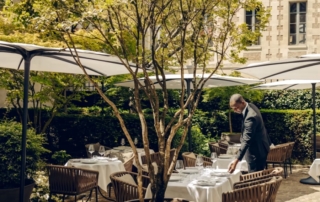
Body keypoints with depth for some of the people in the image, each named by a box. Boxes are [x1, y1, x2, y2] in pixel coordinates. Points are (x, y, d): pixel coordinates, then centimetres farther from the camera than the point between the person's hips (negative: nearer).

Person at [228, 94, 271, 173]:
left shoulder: (250, 117, -31)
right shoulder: (251, 106, 0)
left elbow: (246, 141, -36)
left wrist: (236, 161, -40)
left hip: (256, 152, -10)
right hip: (259, 149, 10)